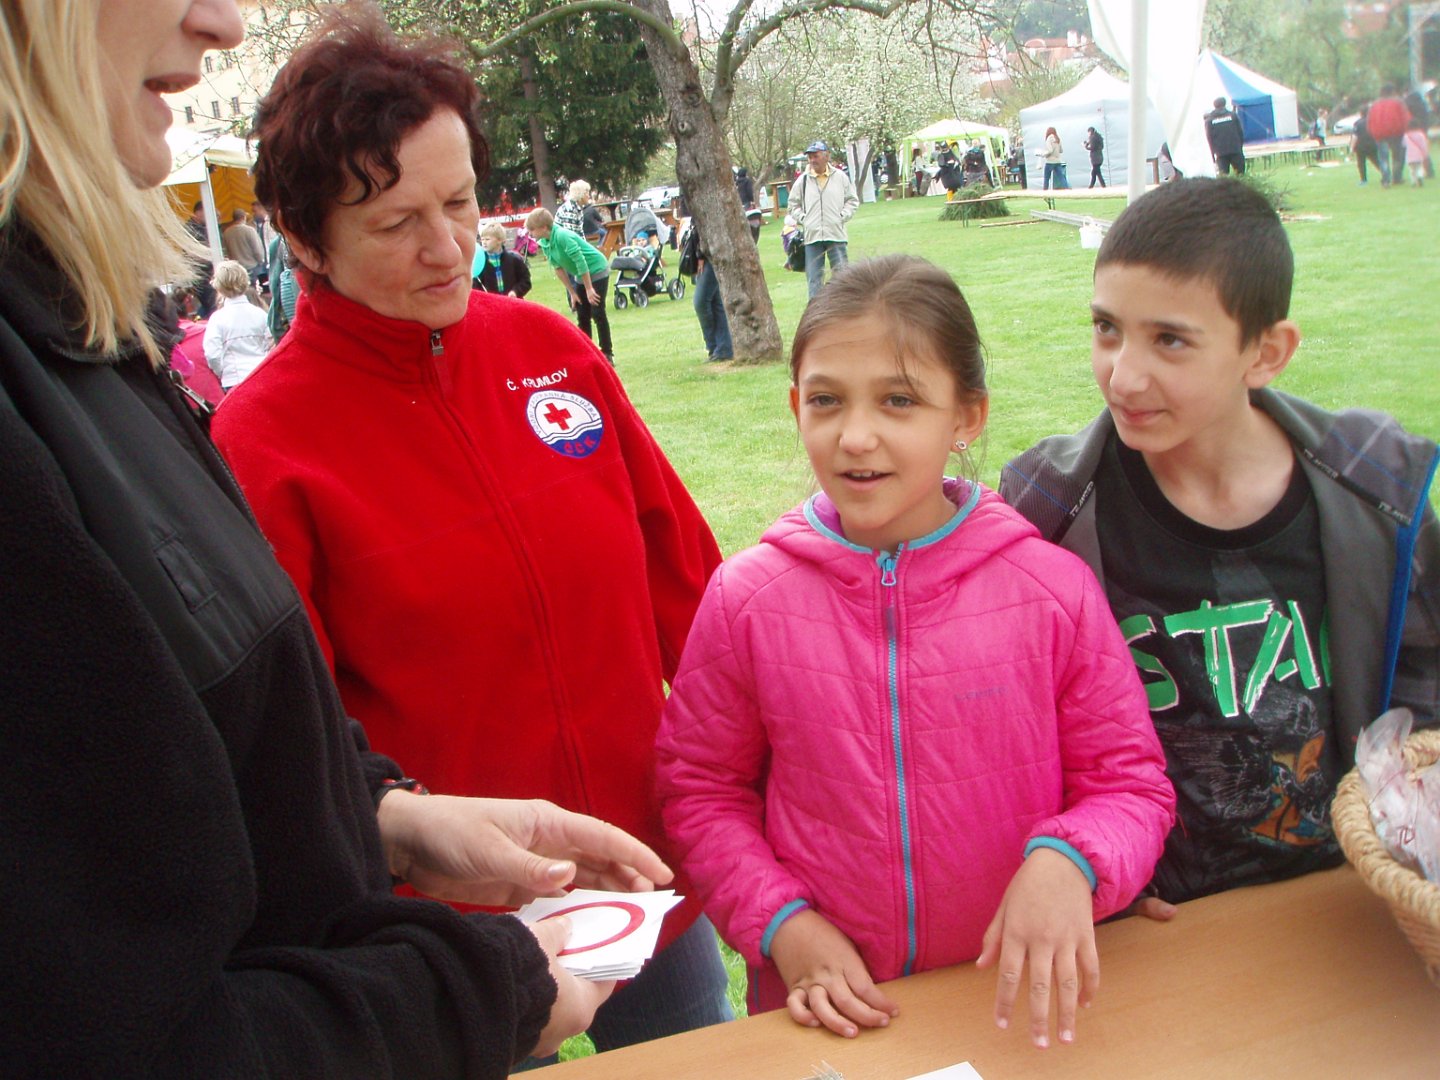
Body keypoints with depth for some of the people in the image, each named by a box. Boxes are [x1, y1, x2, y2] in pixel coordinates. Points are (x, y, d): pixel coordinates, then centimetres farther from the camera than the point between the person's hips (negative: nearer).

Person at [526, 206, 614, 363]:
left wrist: (589, 288, -22)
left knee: (597, 313, -8)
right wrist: (572, 292, 3)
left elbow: (581, 262, -27)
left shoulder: (562, 236, -29)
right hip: (581, 276, 8)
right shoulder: (544, 243, -5)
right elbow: (558, 268, 2)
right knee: (582, 316, 7)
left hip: (597, 271, -8)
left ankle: (608, 354, 0)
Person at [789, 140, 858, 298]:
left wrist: (842, 216, -3)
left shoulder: (840, 177, 2)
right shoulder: (802, 180, 3)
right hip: (811, 236, 1)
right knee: (814, 277, 3)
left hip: (836, 234, -1)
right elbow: (794, 204, 15)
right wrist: (802, 218, 1)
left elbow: (852, 200, 10)